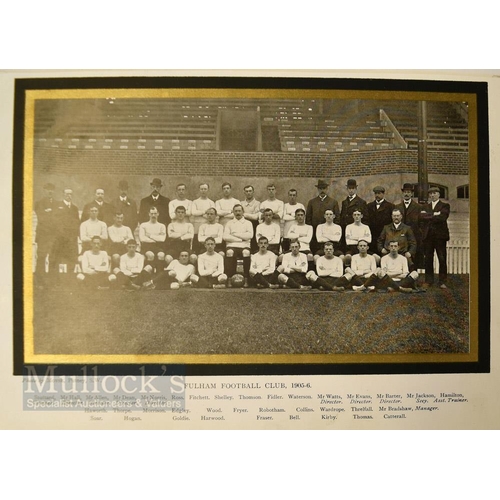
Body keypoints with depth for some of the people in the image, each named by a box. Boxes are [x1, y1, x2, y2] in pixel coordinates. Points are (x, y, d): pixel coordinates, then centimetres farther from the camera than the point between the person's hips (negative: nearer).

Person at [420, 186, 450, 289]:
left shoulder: (445, 206, 6)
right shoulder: (425, 207, 18)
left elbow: (442, 217, -12)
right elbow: (421, 217, -1)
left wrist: (428, 217, -5)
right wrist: (434, 214, -11)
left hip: (440, 235, -3)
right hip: (428, 235, 3)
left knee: (442, 259, -3)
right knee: (428, 259, 5)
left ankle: (442, 281, 3)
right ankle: (429, 280, 12)